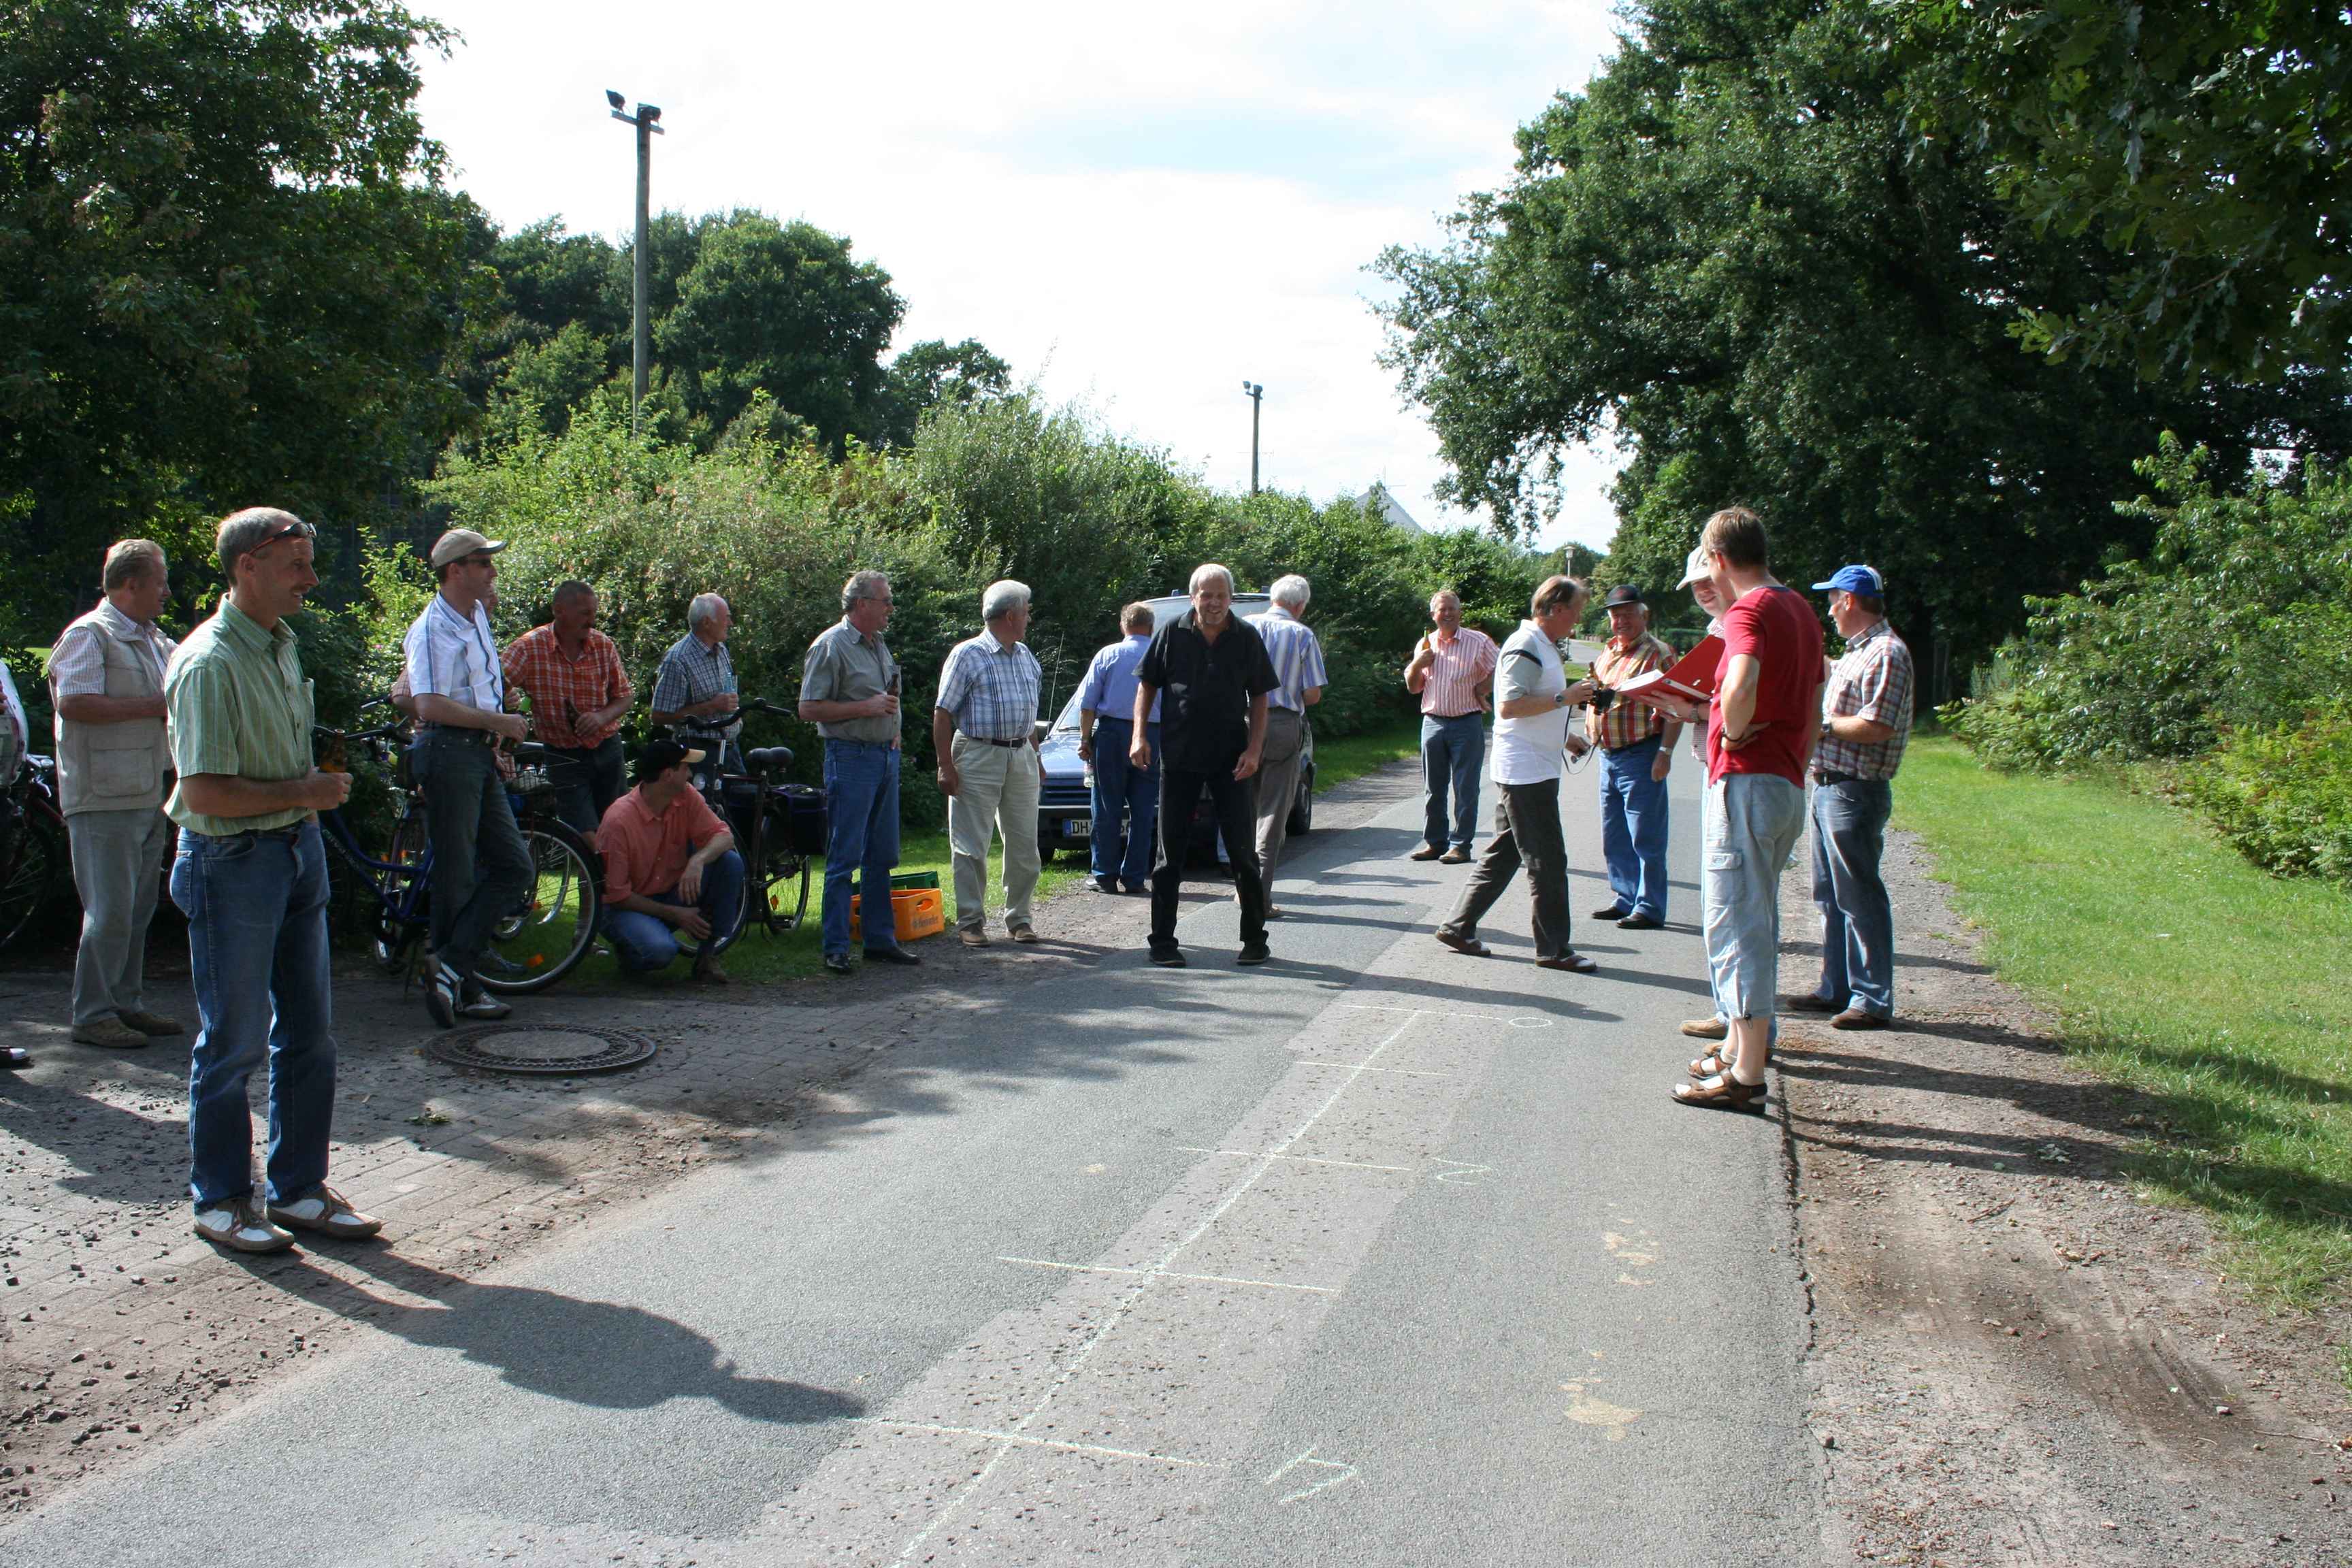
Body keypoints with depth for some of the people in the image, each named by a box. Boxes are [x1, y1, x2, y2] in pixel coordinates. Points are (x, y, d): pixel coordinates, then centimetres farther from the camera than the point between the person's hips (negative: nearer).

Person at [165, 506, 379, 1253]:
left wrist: (318, 789, 13)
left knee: (309, 1032, 12)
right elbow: (207, 793, -23)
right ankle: (220, 1200, 18)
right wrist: (303, 792, -15)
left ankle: (299, 1188, 24)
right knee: (233, 1042, 3)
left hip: (298, 849, 9)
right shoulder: (211, 662, -18)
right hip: (233, 861, -8)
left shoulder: (282, 645, 10)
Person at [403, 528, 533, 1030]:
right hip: (449, 753, -9)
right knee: (457, 878, -2)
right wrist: (499, 722, -17)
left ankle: (451, 971, 3)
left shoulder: (478, 616, 15)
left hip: (479, 754, 9)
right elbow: (431, 706, -23)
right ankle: (462, 986, 8)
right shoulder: (433, 628, -14)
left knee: (514, 866, 5)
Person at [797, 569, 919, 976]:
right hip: (851, 758, -8)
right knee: (845, 858, -7)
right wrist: (865, 707, -17)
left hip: (886, 756, 8)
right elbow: (809, 709, -14)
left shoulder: (879, 645, 17)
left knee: (882, 856, 11)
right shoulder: (831, 646, -9)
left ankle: (880, 940, 18)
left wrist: (893, 730, 15)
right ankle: (835, 947, -2)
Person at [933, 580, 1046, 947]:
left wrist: (1036, 758, 20)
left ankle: (1019, 917, 18)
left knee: (1024, 845, 7)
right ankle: (971, 921, 5)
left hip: (1021, 756, 6)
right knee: (972, 847, -2)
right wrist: (946, 766, -14)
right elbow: (943, 714, -8)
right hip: (978, 756, -6)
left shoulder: (1025, 656, 15)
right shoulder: (968, 655, -6)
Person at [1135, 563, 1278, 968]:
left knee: (1243, 851, 3)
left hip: (1231, 760, 0)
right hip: (1178, 757, 0)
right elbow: (1147, 685, 6)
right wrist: (1140, 735, -6)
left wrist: (1254, 748, -8)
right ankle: (1163, 941, 14)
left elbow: (1259, 698, 4)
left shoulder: (1247, 638, 0)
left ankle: (1255, 940, 15)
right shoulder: (1172, 634, -1)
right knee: (1171, 852, 5)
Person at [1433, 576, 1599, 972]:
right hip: (1526, 771, -11)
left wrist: (1564, 738, 23)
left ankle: (1458, 927, 17)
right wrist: (1564, 698, -20)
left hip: (1534, 770, 11)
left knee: (1503, 854, 13)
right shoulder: (1525, 647, -15)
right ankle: (1554, 949, 2)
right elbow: (1508, 706, -23)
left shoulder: (1543, 646, 18)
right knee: (1547, 861, -5)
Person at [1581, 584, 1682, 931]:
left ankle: (1649, 909, 2)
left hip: (1641, 756, -8)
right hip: (1608, 755, 8)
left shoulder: (1658, 654, -8)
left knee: (1645, 838, -4)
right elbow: (1594, 699, 27)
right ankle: (1625, 900, 23)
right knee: (1615, 838, 13)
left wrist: (1664, 752, -20)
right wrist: (1590, 696, 4)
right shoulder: (1607, 654, 16)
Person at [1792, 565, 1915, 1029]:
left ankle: (1873, 1000, 2)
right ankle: (1836, 988, 23)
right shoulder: (1855, 651, 18)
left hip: (1855, 791, -10)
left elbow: (1876, 727, -23)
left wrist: (1821, 723, -13)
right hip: (1828, 784, 10)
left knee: (1859, 895, -5)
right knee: (1830, 894, 14)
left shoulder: (1886, 652, -15)